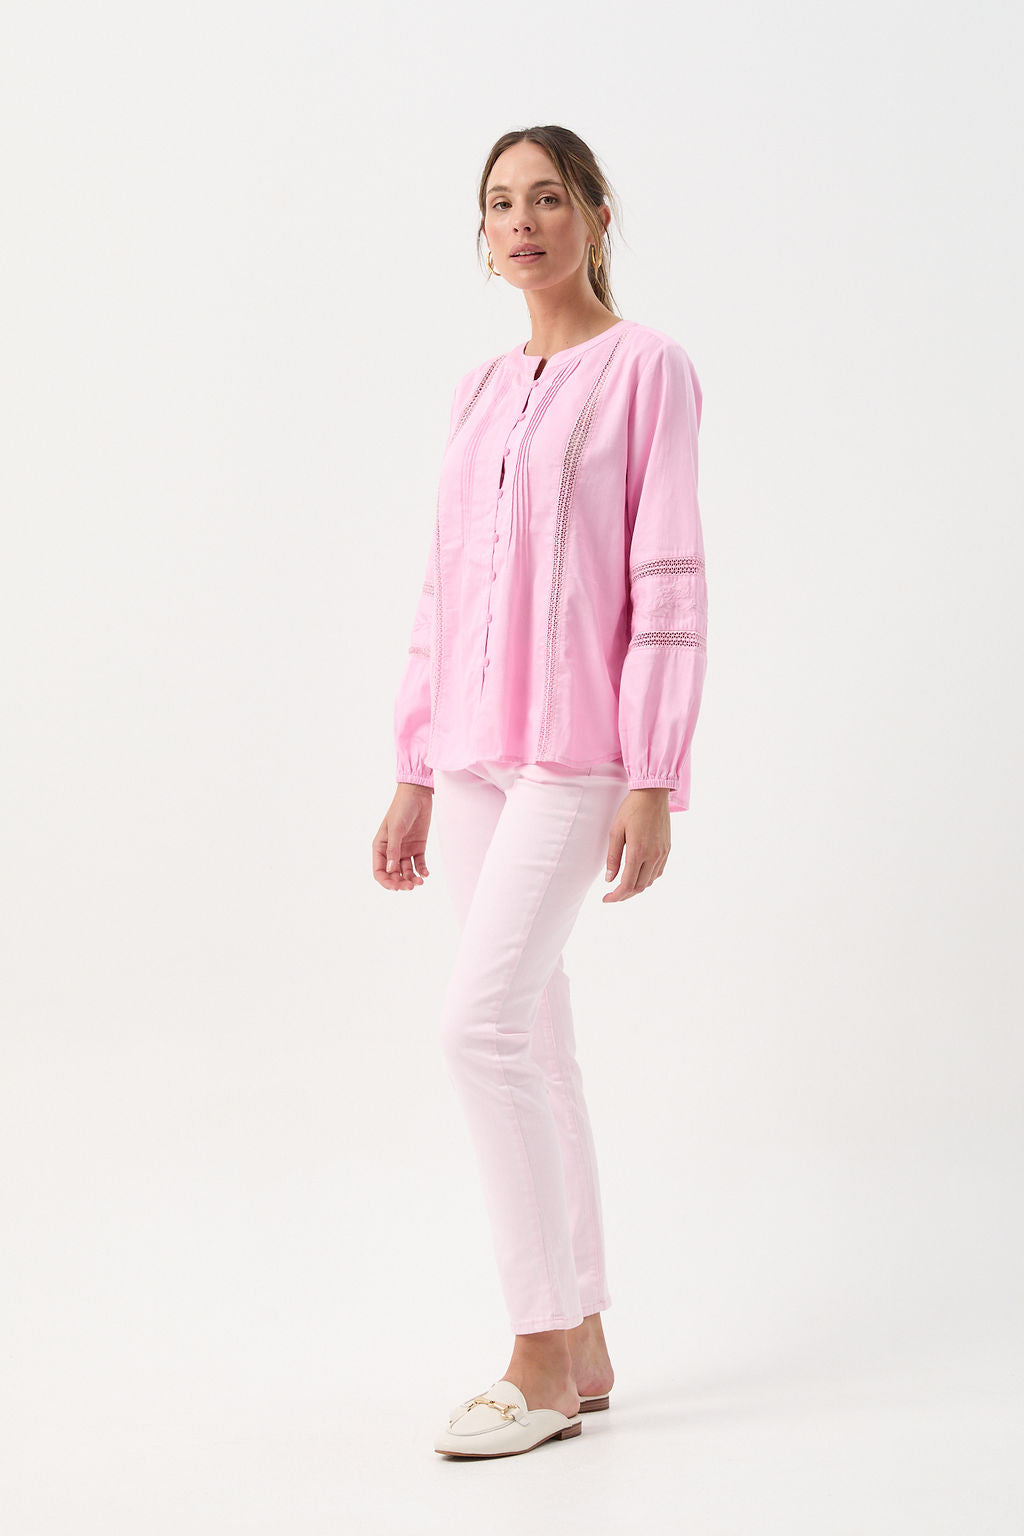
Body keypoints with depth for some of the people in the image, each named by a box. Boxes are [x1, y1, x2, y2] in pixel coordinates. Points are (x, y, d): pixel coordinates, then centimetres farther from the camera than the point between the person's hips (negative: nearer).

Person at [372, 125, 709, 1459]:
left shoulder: (647, 368, -3)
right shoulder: (482, 391, 16)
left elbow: (669, 584, -9)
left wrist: (653, 780, -15)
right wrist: (413, 775, 13)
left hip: (578, 747, -7)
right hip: (475, 748, 7)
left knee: (484, 1021, -16)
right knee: (530, 1041, 8)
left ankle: (541, 1355, -5)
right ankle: (582, 1346, 17)